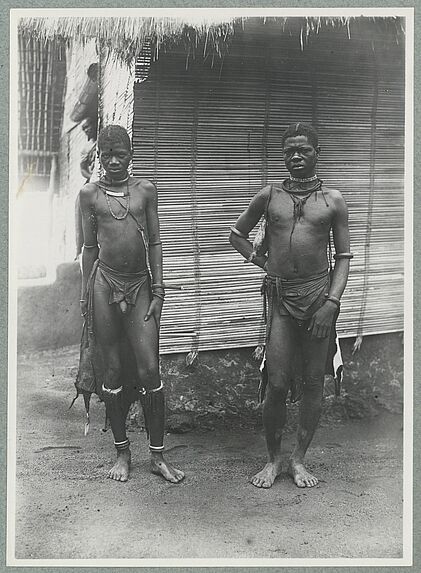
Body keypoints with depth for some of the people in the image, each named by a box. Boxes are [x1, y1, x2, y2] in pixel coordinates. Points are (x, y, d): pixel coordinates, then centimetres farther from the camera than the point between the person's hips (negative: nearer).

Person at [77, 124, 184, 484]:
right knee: (111, 372, 5)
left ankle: (158, 455, 10)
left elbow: (155, 242, 5)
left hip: (140, 285, 0)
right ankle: (122, 451, 21)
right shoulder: (90, 194, 6)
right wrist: (86, 295, 8)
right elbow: (90, 246, 9)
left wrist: (158, 290, 0)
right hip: (105, 284, 0)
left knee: (149, 370, -4)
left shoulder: (145, 190, 6)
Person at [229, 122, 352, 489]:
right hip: (280, 297, 0)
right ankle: (273, 459, 17)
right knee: (278, 383, -1)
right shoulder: (269, 196, 8)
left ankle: (299, 459, 20)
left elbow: (343, 257, 4)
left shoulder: (333, 201, 5)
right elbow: (237, 235, 20)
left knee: (314, 382, 5)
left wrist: (332, 301, -7)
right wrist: (262, 261, 6)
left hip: (319, 294, 0)